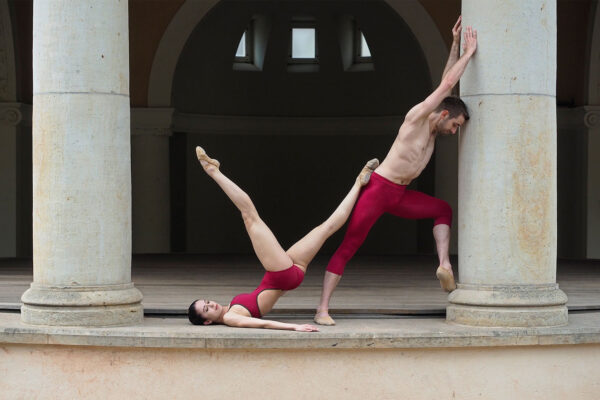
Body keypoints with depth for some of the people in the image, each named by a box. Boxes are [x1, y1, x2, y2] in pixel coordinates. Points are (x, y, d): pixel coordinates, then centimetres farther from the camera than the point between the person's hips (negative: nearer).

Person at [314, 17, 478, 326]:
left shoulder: (433, 126, 11)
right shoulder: (417, 116, -10)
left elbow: (446, 82, 16)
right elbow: (447, 85, -16)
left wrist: (456, 45, 11)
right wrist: (468, 54, -7)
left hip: (399, 196, 9)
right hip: (378, 189, -9)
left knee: (443, 210, 14)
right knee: (348, 247, -9)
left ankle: (444, 266, 1)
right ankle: (322, 309, -11)